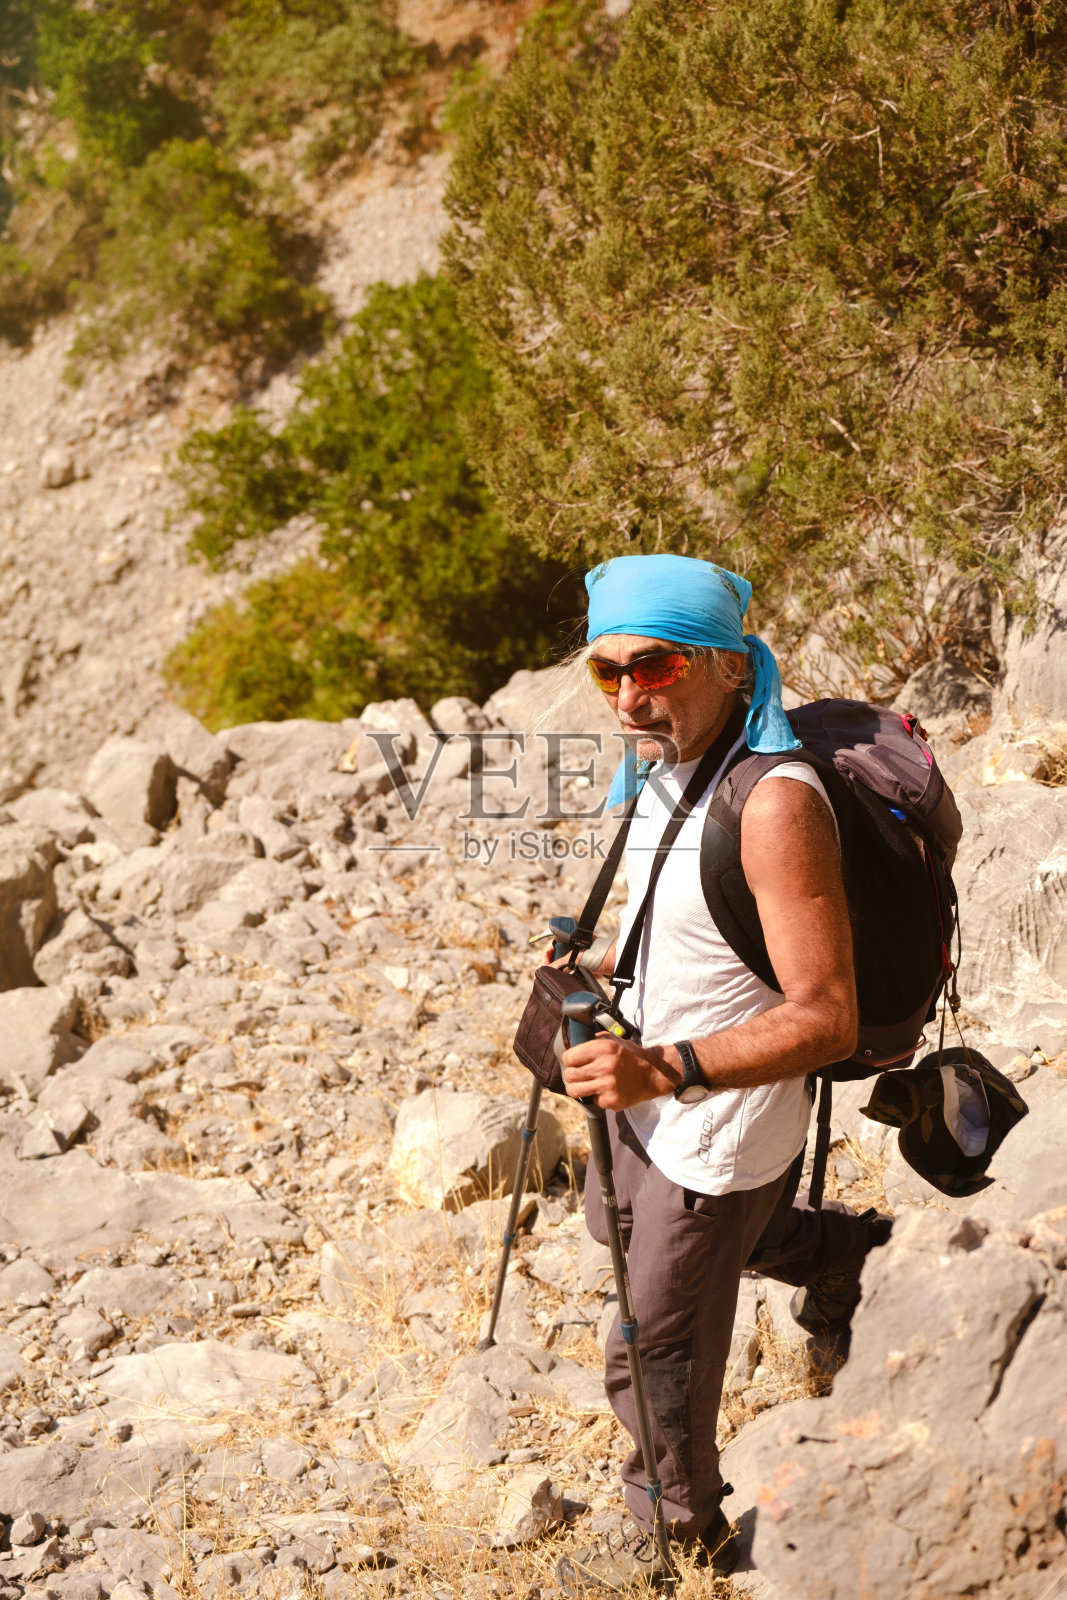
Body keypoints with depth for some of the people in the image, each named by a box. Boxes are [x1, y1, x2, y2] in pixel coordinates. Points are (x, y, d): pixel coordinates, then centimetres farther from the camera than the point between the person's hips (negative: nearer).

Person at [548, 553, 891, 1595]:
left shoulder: (775, 805, -33)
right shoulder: (664, 765, -6)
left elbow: (826, 1020, -33)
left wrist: (666, 1070, -41)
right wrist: (603, 962, 4)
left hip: (717, 1136, -9)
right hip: (651, 1091, 9)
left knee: (655, 1354, 10)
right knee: (615, 1226, 36)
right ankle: (828, 1251, 52)